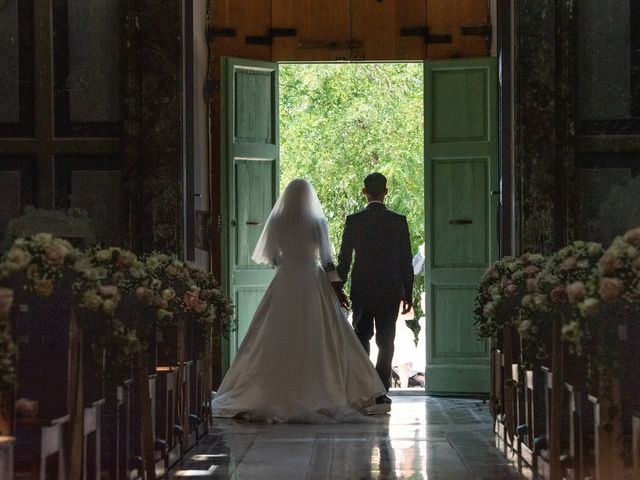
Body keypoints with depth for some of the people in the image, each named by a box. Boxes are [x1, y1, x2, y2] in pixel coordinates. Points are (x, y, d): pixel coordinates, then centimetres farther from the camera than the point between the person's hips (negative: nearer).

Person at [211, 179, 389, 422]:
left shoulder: (277, 222, 0)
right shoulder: (317, 222, -5)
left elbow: (268, 255, 7)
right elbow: (327, 259, -6)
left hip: (284, 283, 2)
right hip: (313, 283, -2)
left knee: (278, 340, 5)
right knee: (317, 339, 2)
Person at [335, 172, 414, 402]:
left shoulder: (353, 221, -4)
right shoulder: (399, 221, -5)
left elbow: (344, 259, -1)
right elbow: (406, 261, -2)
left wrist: (338, 288, 9)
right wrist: (407, 293, 5)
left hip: (361, 290, 1)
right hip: (390, 290, 0)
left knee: (361, 336, 13)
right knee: (385, 340, 6)